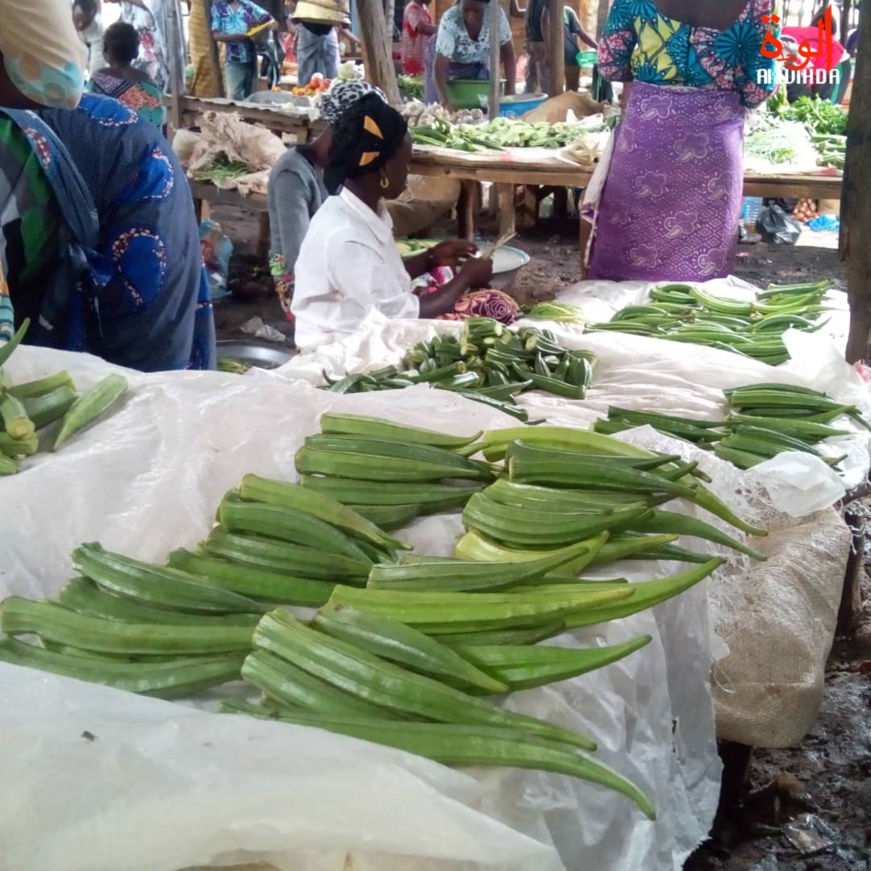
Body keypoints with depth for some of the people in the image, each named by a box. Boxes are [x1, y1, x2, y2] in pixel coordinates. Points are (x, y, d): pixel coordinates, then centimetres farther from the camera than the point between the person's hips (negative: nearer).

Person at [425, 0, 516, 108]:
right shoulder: (450, 20, -36)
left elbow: (508, 54, -20)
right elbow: (439, 67, -41)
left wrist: (510, 91, -29)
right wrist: (445, 102, -55)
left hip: (477, 65, 2)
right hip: (449, 62, -2)